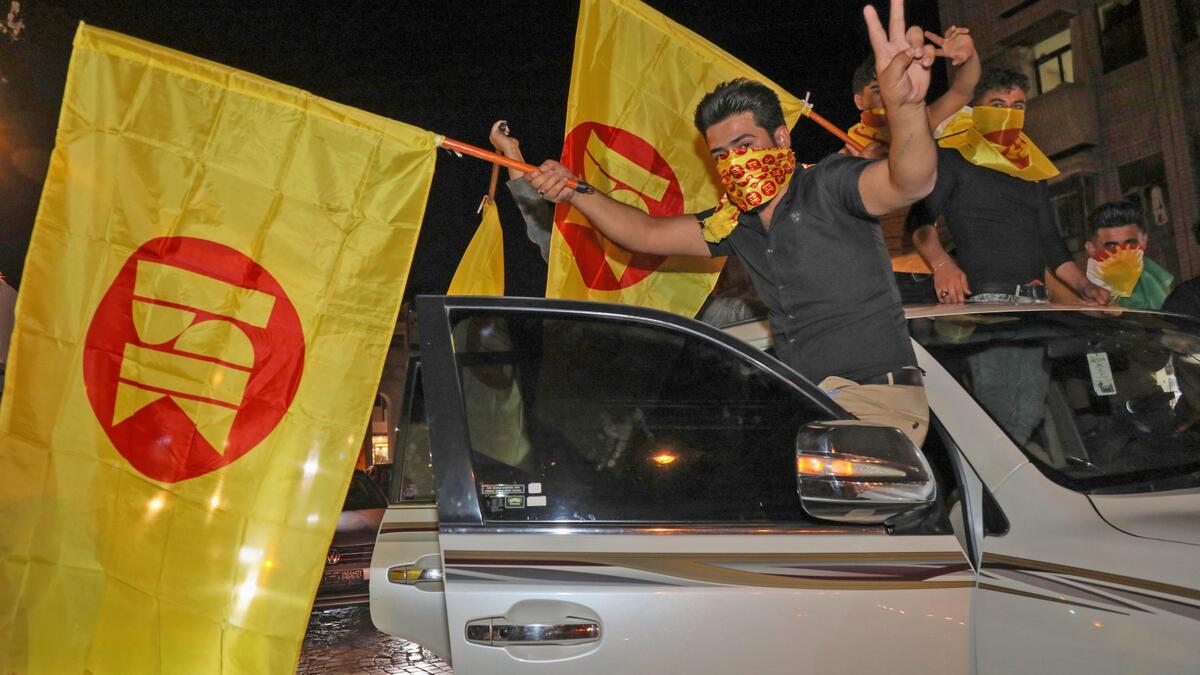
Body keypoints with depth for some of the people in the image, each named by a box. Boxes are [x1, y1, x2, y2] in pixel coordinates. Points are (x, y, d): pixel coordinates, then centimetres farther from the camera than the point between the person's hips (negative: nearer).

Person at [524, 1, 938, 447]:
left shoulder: (827, 189, -10)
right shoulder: (736, 225, 11)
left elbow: (910, 183, -30)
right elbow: (647, 234, 19)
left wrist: (903, 104, -50)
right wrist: (573, 193, 10)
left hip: (878, 401, -7)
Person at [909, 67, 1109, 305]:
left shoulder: (1033, 172, 24)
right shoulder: (953, 158, 3)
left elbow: (1049, 240, 26)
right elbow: (920, 219, -10)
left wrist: (1084, 286, 13)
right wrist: (941, 264, -28)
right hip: (983, 302, -6)